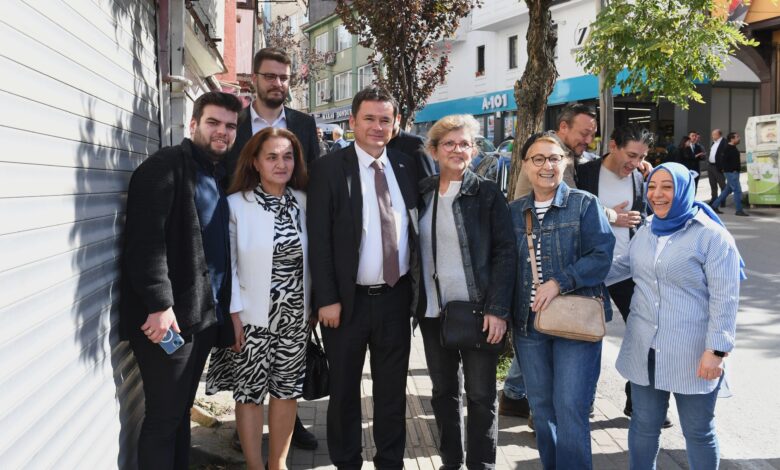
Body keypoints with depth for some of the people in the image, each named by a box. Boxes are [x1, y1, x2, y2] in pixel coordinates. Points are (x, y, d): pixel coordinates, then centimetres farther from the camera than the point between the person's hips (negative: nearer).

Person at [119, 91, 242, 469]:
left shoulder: (220, 175, 16)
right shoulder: (164, 167, -8)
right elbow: (145, 240, -18)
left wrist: (224, 307, 10)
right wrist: (160, 304, -25)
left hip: (205, 314, 8)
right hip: (168, 315, -8)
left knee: (181, 410, 15)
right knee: (164, 416, -1)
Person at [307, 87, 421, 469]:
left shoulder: (406, 166, 5)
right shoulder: (328, 168, -7)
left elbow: (415, 229, 10)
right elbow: (319, 239, -9)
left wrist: (417, 284, 5)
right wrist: (326, 298, -13)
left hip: (396, 297, 3)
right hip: (348, 298, -3)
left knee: (392, 388, 14)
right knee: (344, 389, 12)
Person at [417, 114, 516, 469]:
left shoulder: (487, 193, -3)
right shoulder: (422, 192, 6)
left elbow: (505, 251, -7)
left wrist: (498, 309, -15)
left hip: (477, 309, -3)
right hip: (432, 310, 4)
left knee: (481, 395, 4)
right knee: (443, 391, 13)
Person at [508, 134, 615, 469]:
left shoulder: (585, 204, -2)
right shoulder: (514, 211, 10)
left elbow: (602, 255, -11)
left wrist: (559, 282, -19)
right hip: (528, 322, 5)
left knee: (570, 408, -7)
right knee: (541, 408, 13)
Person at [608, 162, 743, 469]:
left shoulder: (712, 236, -10)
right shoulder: (646, 232, 10)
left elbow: (724, 299, -14)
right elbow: (623, 265, 27)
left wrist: (716, 350, -18)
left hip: (693, 354, -5)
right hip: (645, 350, 6)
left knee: (698, 432, 9)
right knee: (644, 425, 16)